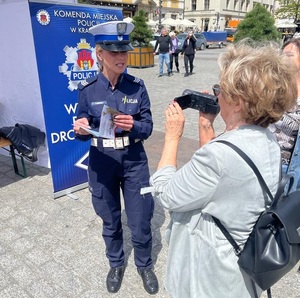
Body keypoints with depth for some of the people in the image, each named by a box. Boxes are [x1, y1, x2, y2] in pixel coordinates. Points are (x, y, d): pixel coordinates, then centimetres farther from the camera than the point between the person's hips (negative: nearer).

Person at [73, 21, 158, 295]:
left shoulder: (137, 86, -7)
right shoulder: (88, 89, -7)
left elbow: (148, 128, -4)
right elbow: (83, 132, 0)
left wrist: (133, 125, -26)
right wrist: (81, 129, -24)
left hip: (134, 163, 0)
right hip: (102, 164, 1)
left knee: (140, 222, 10)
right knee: (110, 221, 18)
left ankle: (145, 265, 39)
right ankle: (116, 264, 46)